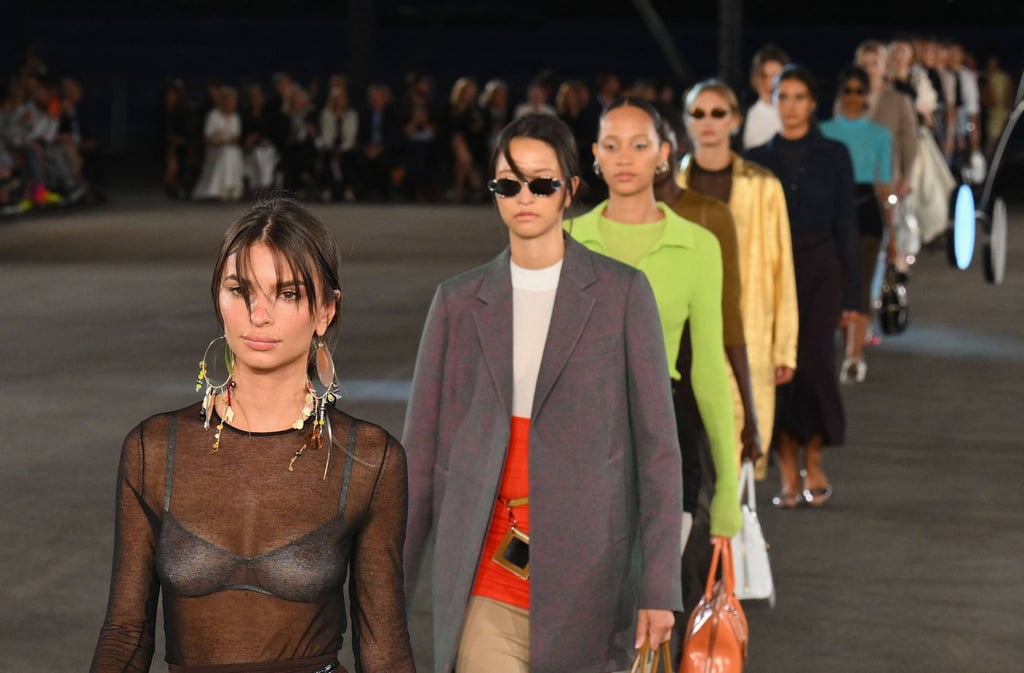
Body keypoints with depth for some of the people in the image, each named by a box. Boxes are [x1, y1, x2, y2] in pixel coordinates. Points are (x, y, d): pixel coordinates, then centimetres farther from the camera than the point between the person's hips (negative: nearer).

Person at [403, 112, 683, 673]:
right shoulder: (458, 300, 8)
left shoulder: (622, 293, 2)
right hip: (485, 584, 1)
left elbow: (657, 444, 0)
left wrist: (659, 586, -5)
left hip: (587, 579, -1)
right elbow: (421, 451, 9)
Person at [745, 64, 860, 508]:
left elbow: (846, 224, 4)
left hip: (820, 271, -1)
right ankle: (788, 474, 4)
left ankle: (813, 462, 8)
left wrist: (851, 293, 0)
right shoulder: (758, 159, 7)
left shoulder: (833, 156, 4)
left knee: (813, 362, -10)